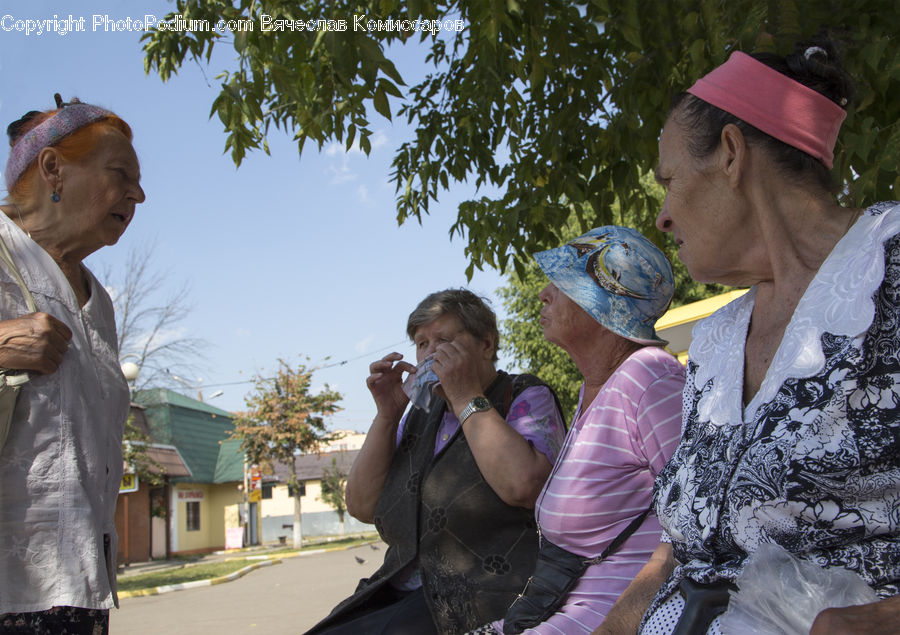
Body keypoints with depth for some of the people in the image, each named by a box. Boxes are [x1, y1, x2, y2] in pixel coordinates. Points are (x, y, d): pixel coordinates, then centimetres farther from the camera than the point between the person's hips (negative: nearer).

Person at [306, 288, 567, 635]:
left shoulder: (526, 398, -1)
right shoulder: (422, 414, 17)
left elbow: (523, 485, -23)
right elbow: (362, 507, 10)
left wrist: (467, 397, -13)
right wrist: (387, 414, 0)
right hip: (405, 598, 7)